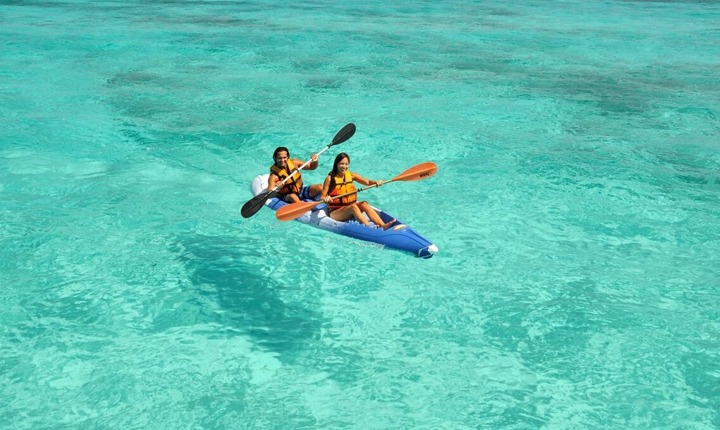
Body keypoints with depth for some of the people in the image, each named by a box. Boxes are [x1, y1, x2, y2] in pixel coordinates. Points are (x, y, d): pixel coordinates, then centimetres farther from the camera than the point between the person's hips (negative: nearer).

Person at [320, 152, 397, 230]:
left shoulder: (351, 175, 7)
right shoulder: (330, 178, -7)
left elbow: (367, 182, 0)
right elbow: (322, 197, -9)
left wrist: (376, 182, -21)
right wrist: (326, 199, -31)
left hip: (350, 209, 5)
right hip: (335, 212, -5)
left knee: (364, 204, -22)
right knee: (353, 206, -30)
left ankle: (383, 226, -39)